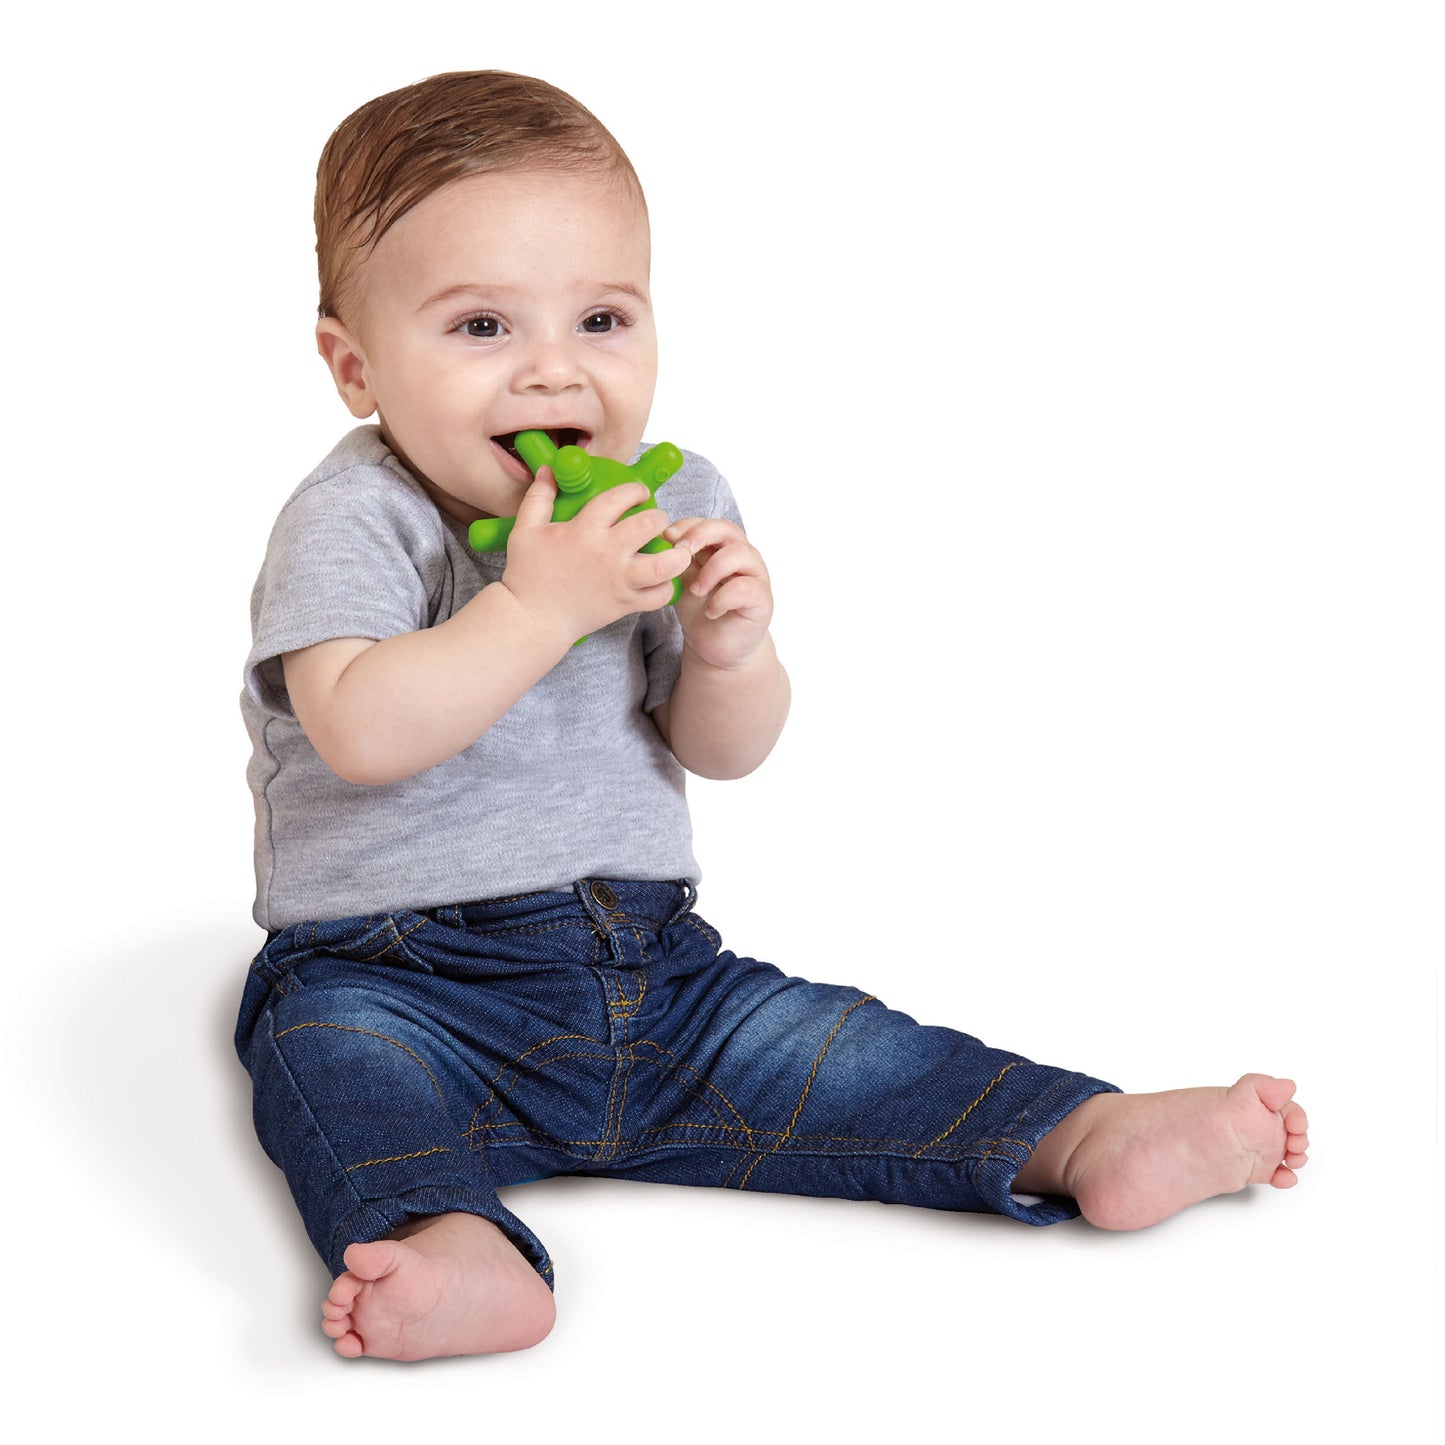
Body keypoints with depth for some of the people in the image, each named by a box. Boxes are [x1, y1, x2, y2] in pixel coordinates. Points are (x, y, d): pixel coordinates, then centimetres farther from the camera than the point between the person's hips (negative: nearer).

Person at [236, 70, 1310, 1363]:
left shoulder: (674, 506, 4)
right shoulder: (354, 523, -12)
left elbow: (723, 754, 6)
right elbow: (363, 735, -27)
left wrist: (730, 651, -16)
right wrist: (539, 605, -30)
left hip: (646, 968, 5)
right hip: (392, 973, -4)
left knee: (819, 1047, -7)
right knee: (343, 1061, -33)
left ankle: (1084, 1135, -5)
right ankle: (452, 1247, -54)